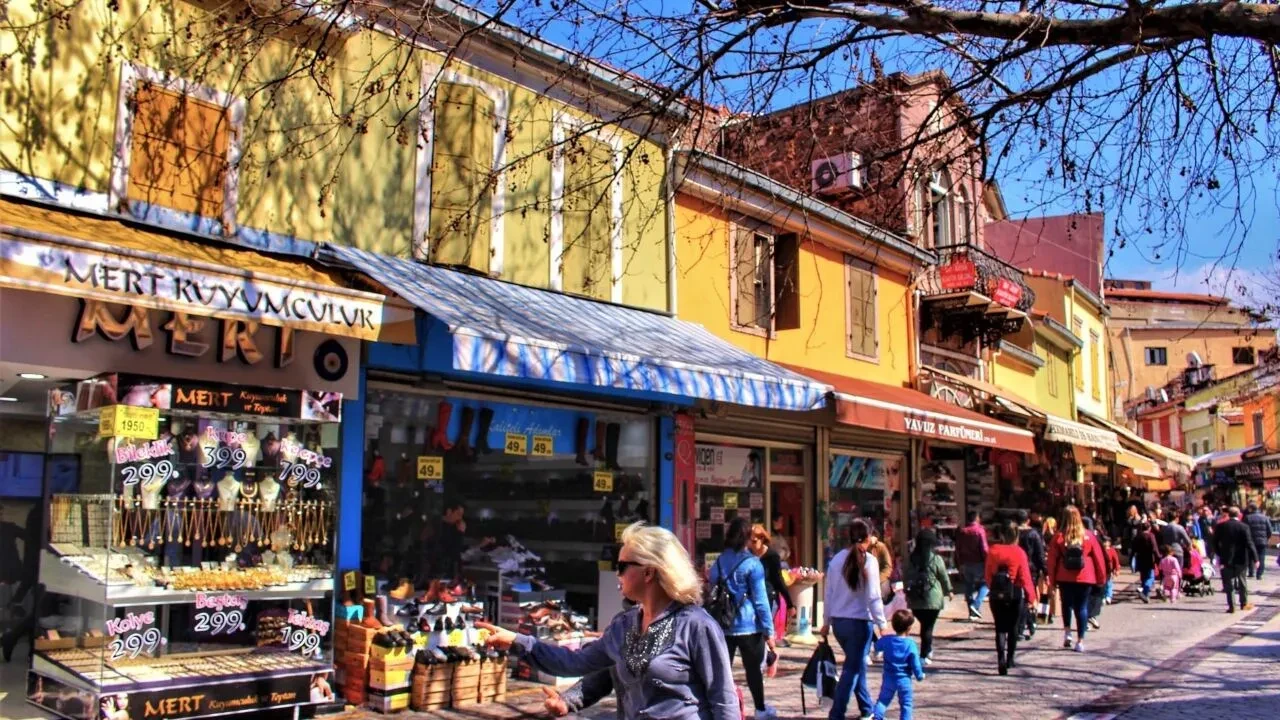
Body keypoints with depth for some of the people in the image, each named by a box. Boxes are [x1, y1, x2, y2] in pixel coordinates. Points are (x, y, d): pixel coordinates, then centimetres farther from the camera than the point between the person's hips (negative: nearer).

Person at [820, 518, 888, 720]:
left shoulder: (836, 559, 4)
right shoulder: (868, 561, -11)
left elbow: (828, 594, 8)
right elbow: (873, 597, -13)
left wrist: (827, 622, 15)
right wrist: (881, 624, -7)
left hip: (838, 622, 6)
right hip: (859, 622, -6)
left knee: (857, 665, 20)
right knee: (852, 669, 2)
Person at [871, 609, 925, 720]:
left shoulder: (886, 640, -7)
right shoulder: (911, 644, -15)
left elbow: (877, 646, 13)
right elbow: (915, 663, -10)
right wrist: (920, 675, 5)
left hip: (888, 678, 3)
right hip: (904, 679, -3)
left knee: (883, 699, 15)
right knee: (906, 703, 8)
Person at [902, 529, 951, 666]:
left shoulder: (910, 558, 0)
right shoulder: (936, 559, -9)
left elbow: (905, 577, 7)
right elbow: (944, 577, 1)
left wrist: (907, 590, 21)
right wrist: (948, 591, 17)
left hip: (914, 599, 3)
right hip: (932, 599, -3)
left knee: (924, 625, 18)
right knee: (928, 627, 2)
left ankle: (928, 650, 29)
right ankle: (924, 655, 1)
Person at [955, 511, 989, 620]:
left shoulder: (961, 532, 7)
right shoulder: (980, 530, -8)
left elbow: (957, 550, 9)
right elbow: (984, 549, -13)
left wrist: (959, 565, 15)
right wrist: (987, 563, -8)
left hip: (965, 564, 5)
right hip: (978, 563, -5)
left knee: (968, 586, 10)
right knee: (985, 583, 9)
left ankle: (972, 612, 10)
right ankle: (976, 605, -10)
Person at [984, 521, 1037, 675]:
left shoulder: (992, 551, -2)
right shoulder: (1019, 553, -11)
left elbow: (987, 574, 4)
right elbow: (1025, 577, -11)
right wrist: (1031, 597, -5)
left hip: (996, 594, 1)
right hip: (1015, 594, -1)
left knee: (1000, 628, 4)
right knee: (1013, 628, 14)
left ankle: (1001, 659, -14)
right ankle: (1009, 659, 22)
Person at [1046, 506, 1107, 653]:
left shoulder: (1059, 537, -5)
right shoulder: (1088, 536, -3)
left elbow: (1052, 560, -2)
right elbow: (1098, 557, 1)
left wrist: (1052, 581, 7)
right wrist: (1101, 578, 12)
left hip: (1064, 579, 0)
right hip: (1085, 578, 0)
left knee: (1066, 604, 19)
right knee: (1082, 607, 5)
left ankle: (1067, 632, 6)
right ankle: (1080, 641, 3)